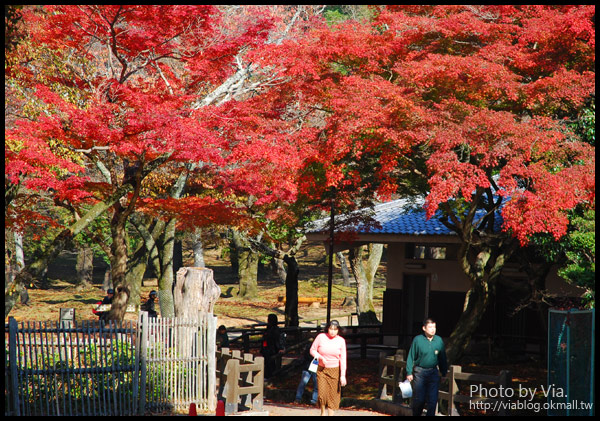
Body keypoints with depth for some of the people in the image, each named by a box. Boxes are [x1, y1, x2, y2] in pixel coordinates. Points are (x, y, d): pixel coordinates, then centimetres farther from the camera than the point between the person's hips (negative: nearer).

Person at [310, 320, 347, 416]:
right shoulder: (321, 337, -6)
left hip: (334, 370, 0)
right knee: (322, 393, -6)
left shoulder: (341, 341, -5)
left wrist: (343, 375, -10)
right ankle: (322, 412, 19)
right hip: (322, 369, 0)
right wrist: (320, 357, -16)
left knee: (333, 395, 0)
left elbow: (343, 359, -5)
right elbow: (312, 350, 4)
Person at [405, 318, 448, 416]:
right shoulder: (417, 340, -6)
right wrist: (409, 372, -4)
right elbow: (411, 357, -1)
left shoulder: (439, 340, 3)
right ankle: (416, 414, 27)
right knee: (419, 399, 5)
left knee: (432, 399, -2)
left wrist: (444, 373, 13)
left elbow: (443, 359, 12)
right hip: (419, 372, -2)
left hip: (434, 372, 2)